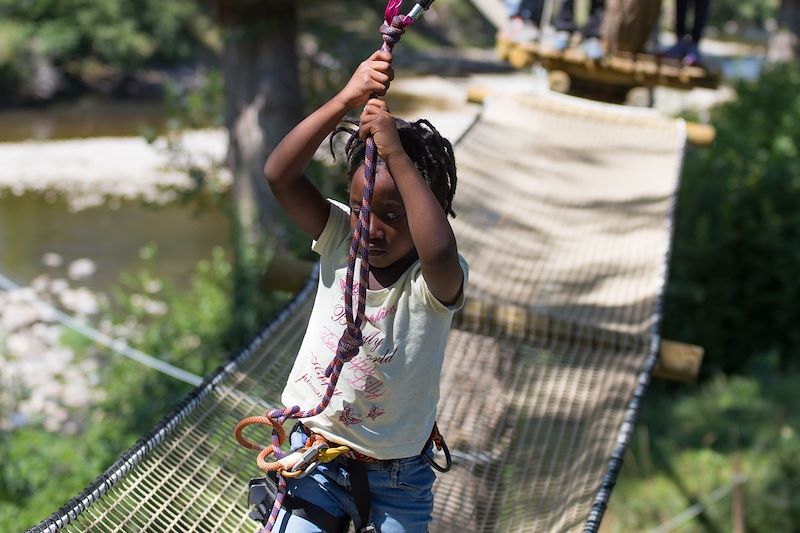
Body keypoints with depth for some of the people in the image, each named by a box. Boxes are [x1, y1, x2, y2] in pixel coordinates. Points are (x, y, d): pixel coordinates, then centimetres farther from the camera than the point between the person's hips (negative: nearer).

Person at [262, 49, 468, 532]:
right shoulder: (339, 239, -7)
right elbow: (279, 175, -21)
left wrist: (396, 154, -40)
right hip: (315, 459, 3)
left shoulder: (436, 282, -19)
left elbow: (439, 251, -45)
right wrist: (346, 101, -30)